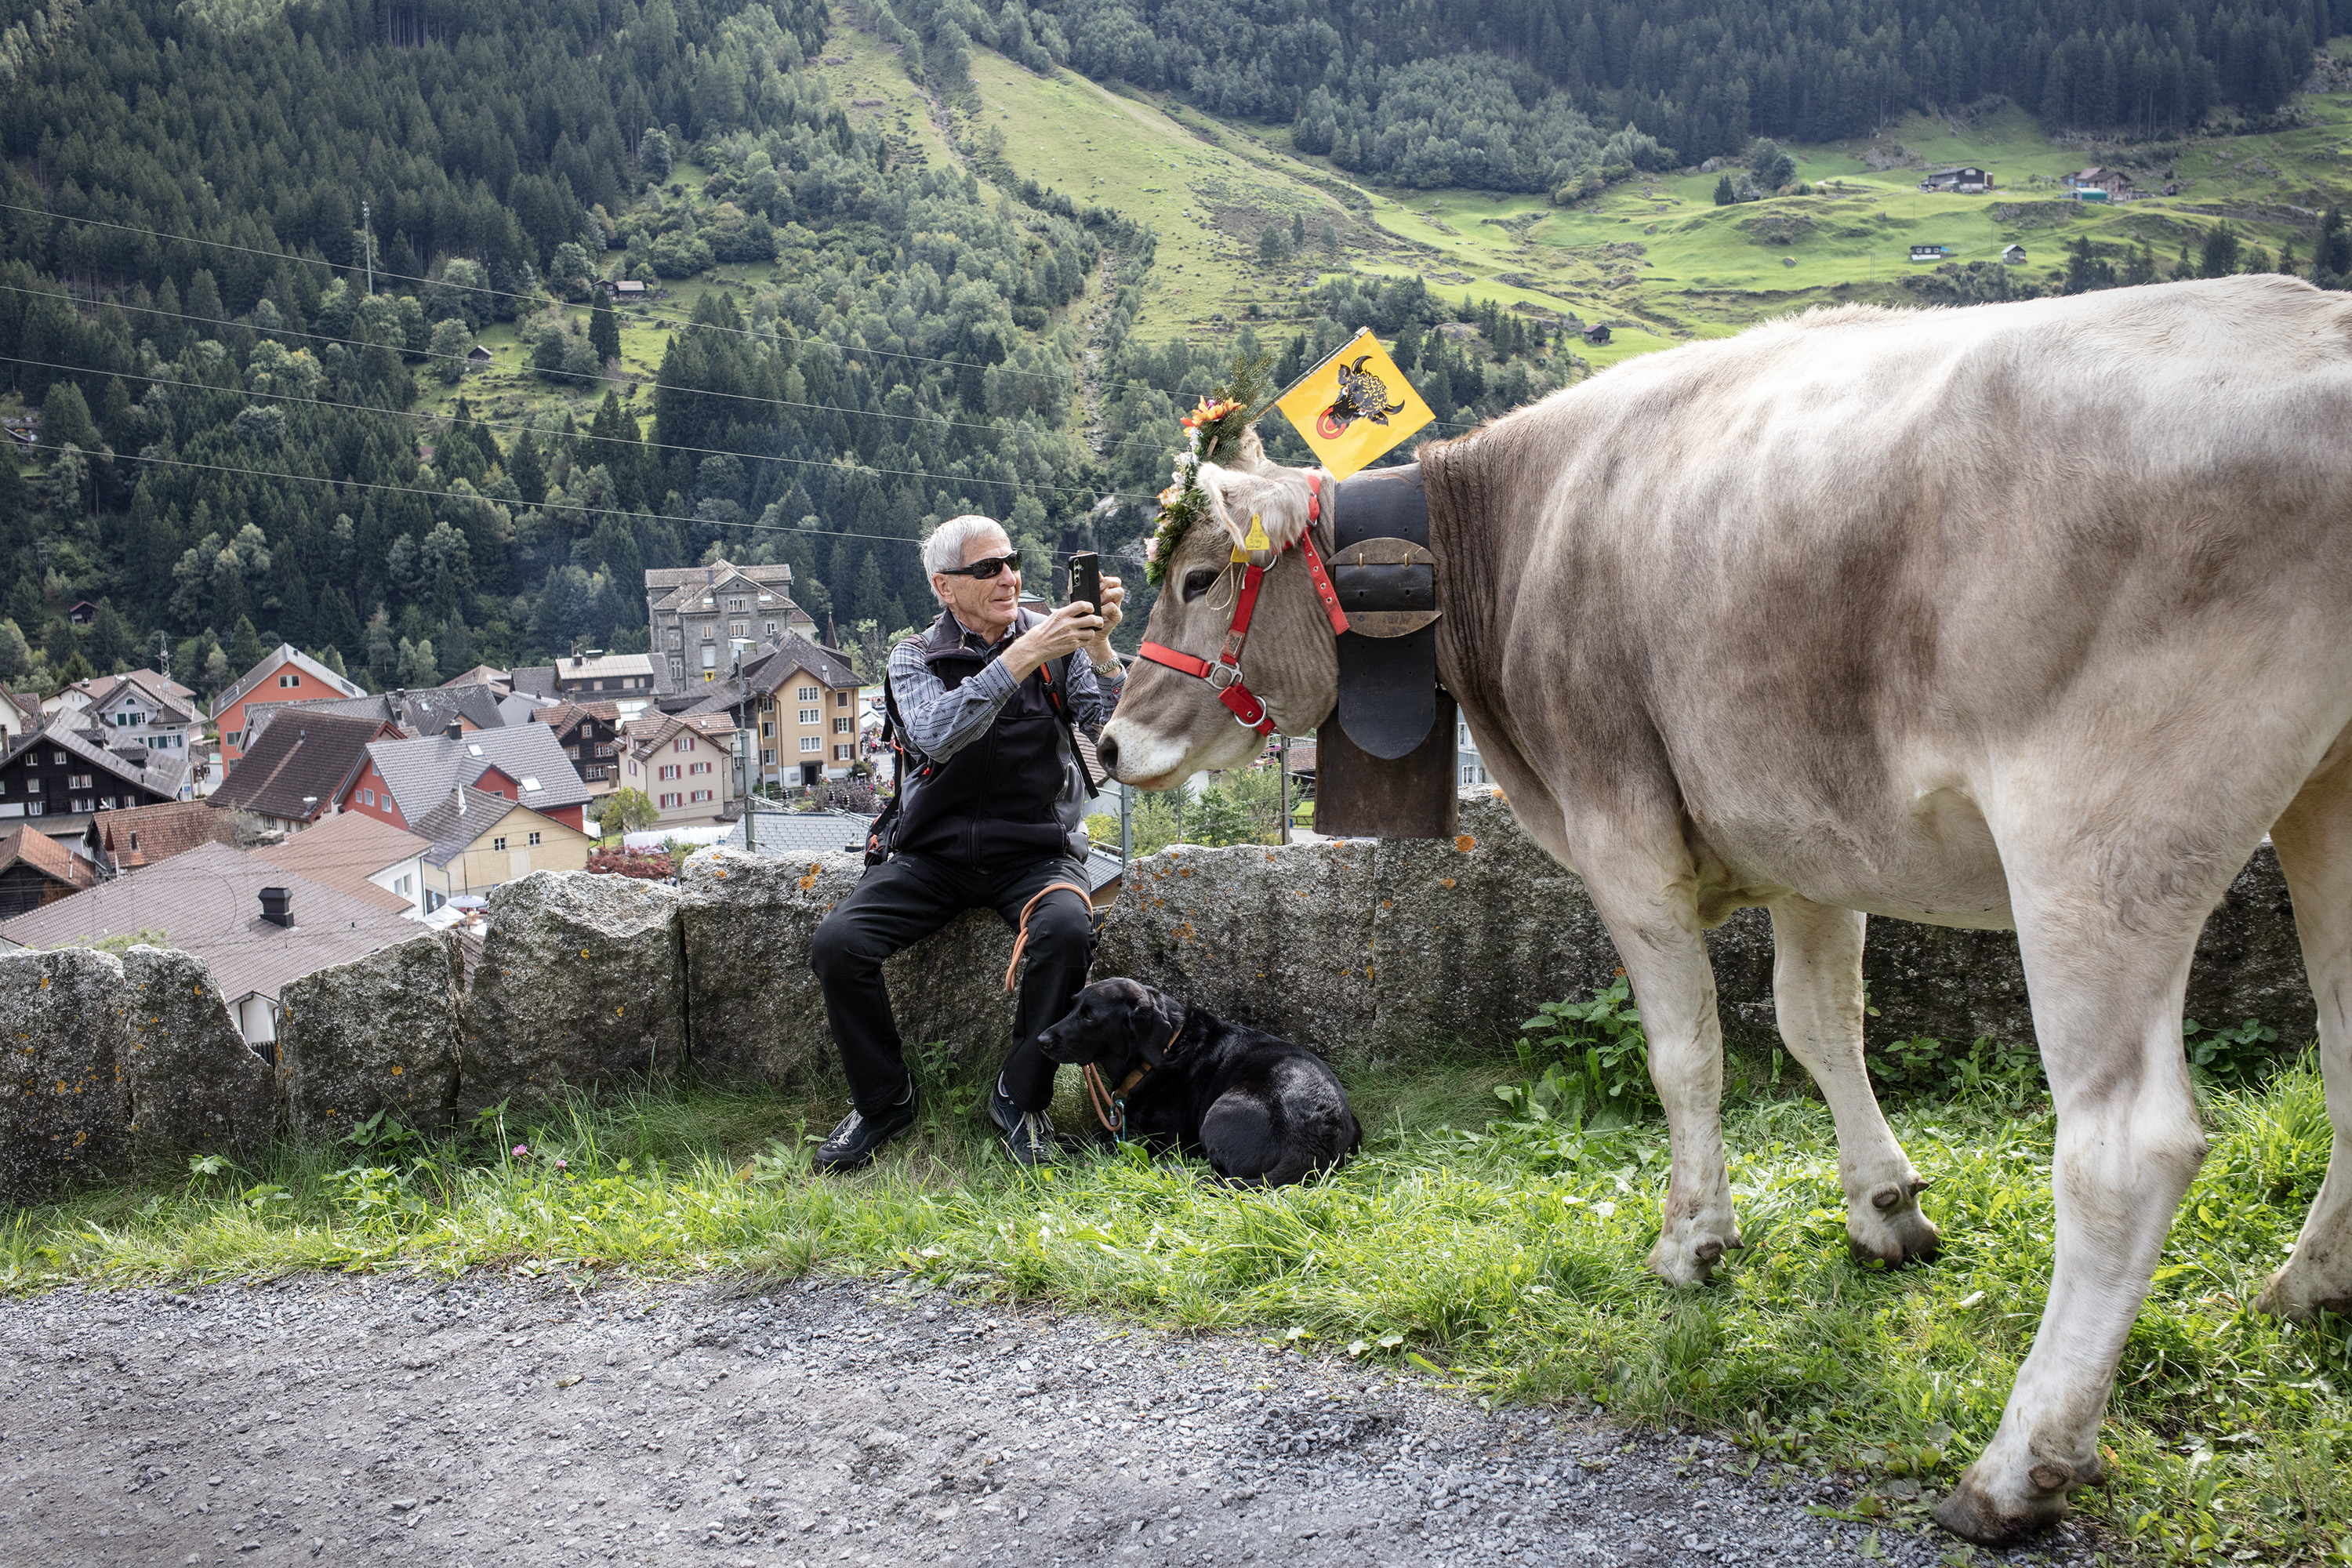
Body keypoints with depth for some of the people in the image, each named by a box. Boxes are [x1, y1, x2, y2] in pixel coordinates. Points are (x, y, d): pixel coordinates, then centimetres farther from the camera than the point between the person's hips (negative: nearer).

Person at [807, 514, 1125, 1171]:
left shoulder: (1056, 642, 3)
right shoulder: (916, 657, 1)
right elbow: (936, 734, -22)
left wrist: (1099, 646, -25)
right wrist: (1023, 657, -30)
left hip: (1035, 851, -1)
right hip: (933, 855, 1)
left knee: (1066, 931, -33)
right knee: (836, 943, -21)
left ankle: (1020, 1098, -12)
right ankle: (883, 1100, 1)